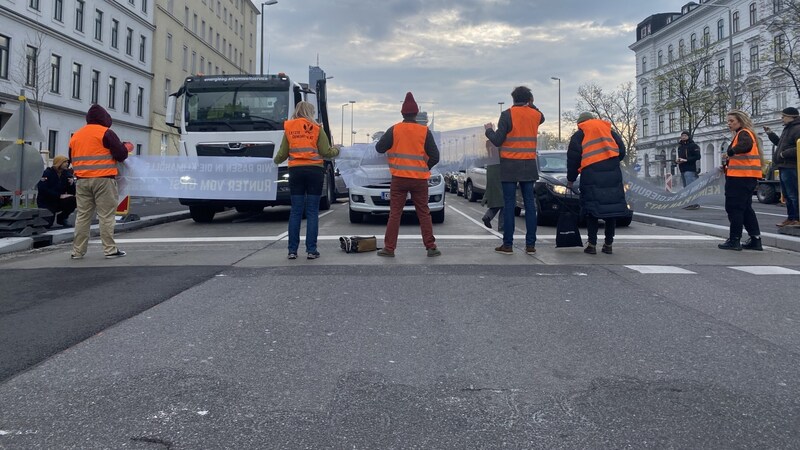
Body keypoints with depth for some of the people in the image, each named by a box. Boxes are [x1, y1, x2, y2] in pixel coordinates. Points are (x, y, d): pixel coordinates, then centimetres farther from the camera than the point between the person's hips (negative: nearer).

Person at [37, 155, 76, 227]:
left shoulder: (66, 174, 3)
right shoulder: (47, 173, -11)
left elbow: (72, 193, 1)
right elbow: (43, 189, -23)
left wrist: (72, 184, -19)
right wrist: (60, 196, -26)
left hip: (59, 201, 5)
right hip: (45, 202, -5)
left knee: (73, 200, -24)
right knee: (47, 224, -22)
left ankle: (61, 219, 1)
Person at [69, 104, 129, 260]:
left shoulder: (76, 135, 16)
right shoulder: (106, 133, -5)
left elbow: (72, 159, 22)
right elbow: (121, 155, -8)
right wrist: (126, 148, 12)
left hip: (82, 181, 6)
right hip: (103, 180, -5)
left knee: (82, 216, 8)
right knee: (106, 216, -3)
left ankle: (77, 251, 10)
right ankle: (110, 250, -2)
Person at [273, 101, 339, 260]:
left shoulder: (289, 129, 8)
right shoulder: (316, 128, 1)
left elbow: (283, 153, 9)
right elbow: (326, 152, -2)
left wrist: (276, 160, 31)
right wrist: (336, 150, 19)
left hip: (295, 171, 2)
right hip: (314, 170, -2)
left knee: (295, 212, 5)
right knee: (312, 212, 1)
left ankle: (292, 250, 4)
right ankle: (311, 250, 1)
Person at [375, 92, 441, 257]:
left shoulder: (394, 130, -3)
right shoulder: (425, 131, -2)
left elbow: (379, 148, 3)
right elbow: (435, 156, 0)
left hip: (399, 178, 0)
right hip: (420, 179, 1)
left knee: (395, 214, 4)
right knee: (424, 214, 8)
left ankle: (389, 248, 2)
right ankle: (431, 247, 7)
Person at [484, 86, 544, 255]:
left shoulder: (507, 114, -8)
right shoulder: (535, 115, 6)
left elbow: (498, 141, -8)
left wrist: (489, 130, 9)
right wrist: (532, 105, 27)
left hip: (510, 165, -4)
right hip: (529, 165, 4)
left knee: (509, 205, -2)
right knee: (529, 204, 5)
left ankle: (508, 244, -1)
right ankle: (530, 244, 5)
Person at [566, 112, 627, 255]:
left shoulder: (578, 135, 12)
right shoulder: (609, 130, 21)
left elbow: (573, 159, 7)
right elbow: (621, 151, 14)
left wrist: (570, 180, 15)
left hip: (591, 175, -3)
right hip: (613, 174, 3)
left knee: (592, 211, 2)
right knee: (611, 208, 8)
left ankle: (592, 244, -2)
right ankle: (608, 244, 11)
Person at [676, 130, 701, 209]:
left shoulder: (693, 146, -3)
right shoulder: (680, 147, 20)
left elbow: (697, 157, -12)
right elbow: (677, 156, 29)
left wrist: (686, 160, -17)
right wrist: (677, 160, 5)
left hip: (690, 170, -8)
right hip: (682, 170, 8)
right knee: (686, 187, 8)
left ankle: (695, 203, -14)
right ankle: (689, 203, 12)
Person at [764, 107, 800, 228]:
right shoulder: (788, 128, 19)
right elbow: (781, 143, 32)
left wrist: (784, 154, -18)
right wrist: (770, 134, 24)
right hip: (784, 167, 11)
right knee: (787, 195, 15)